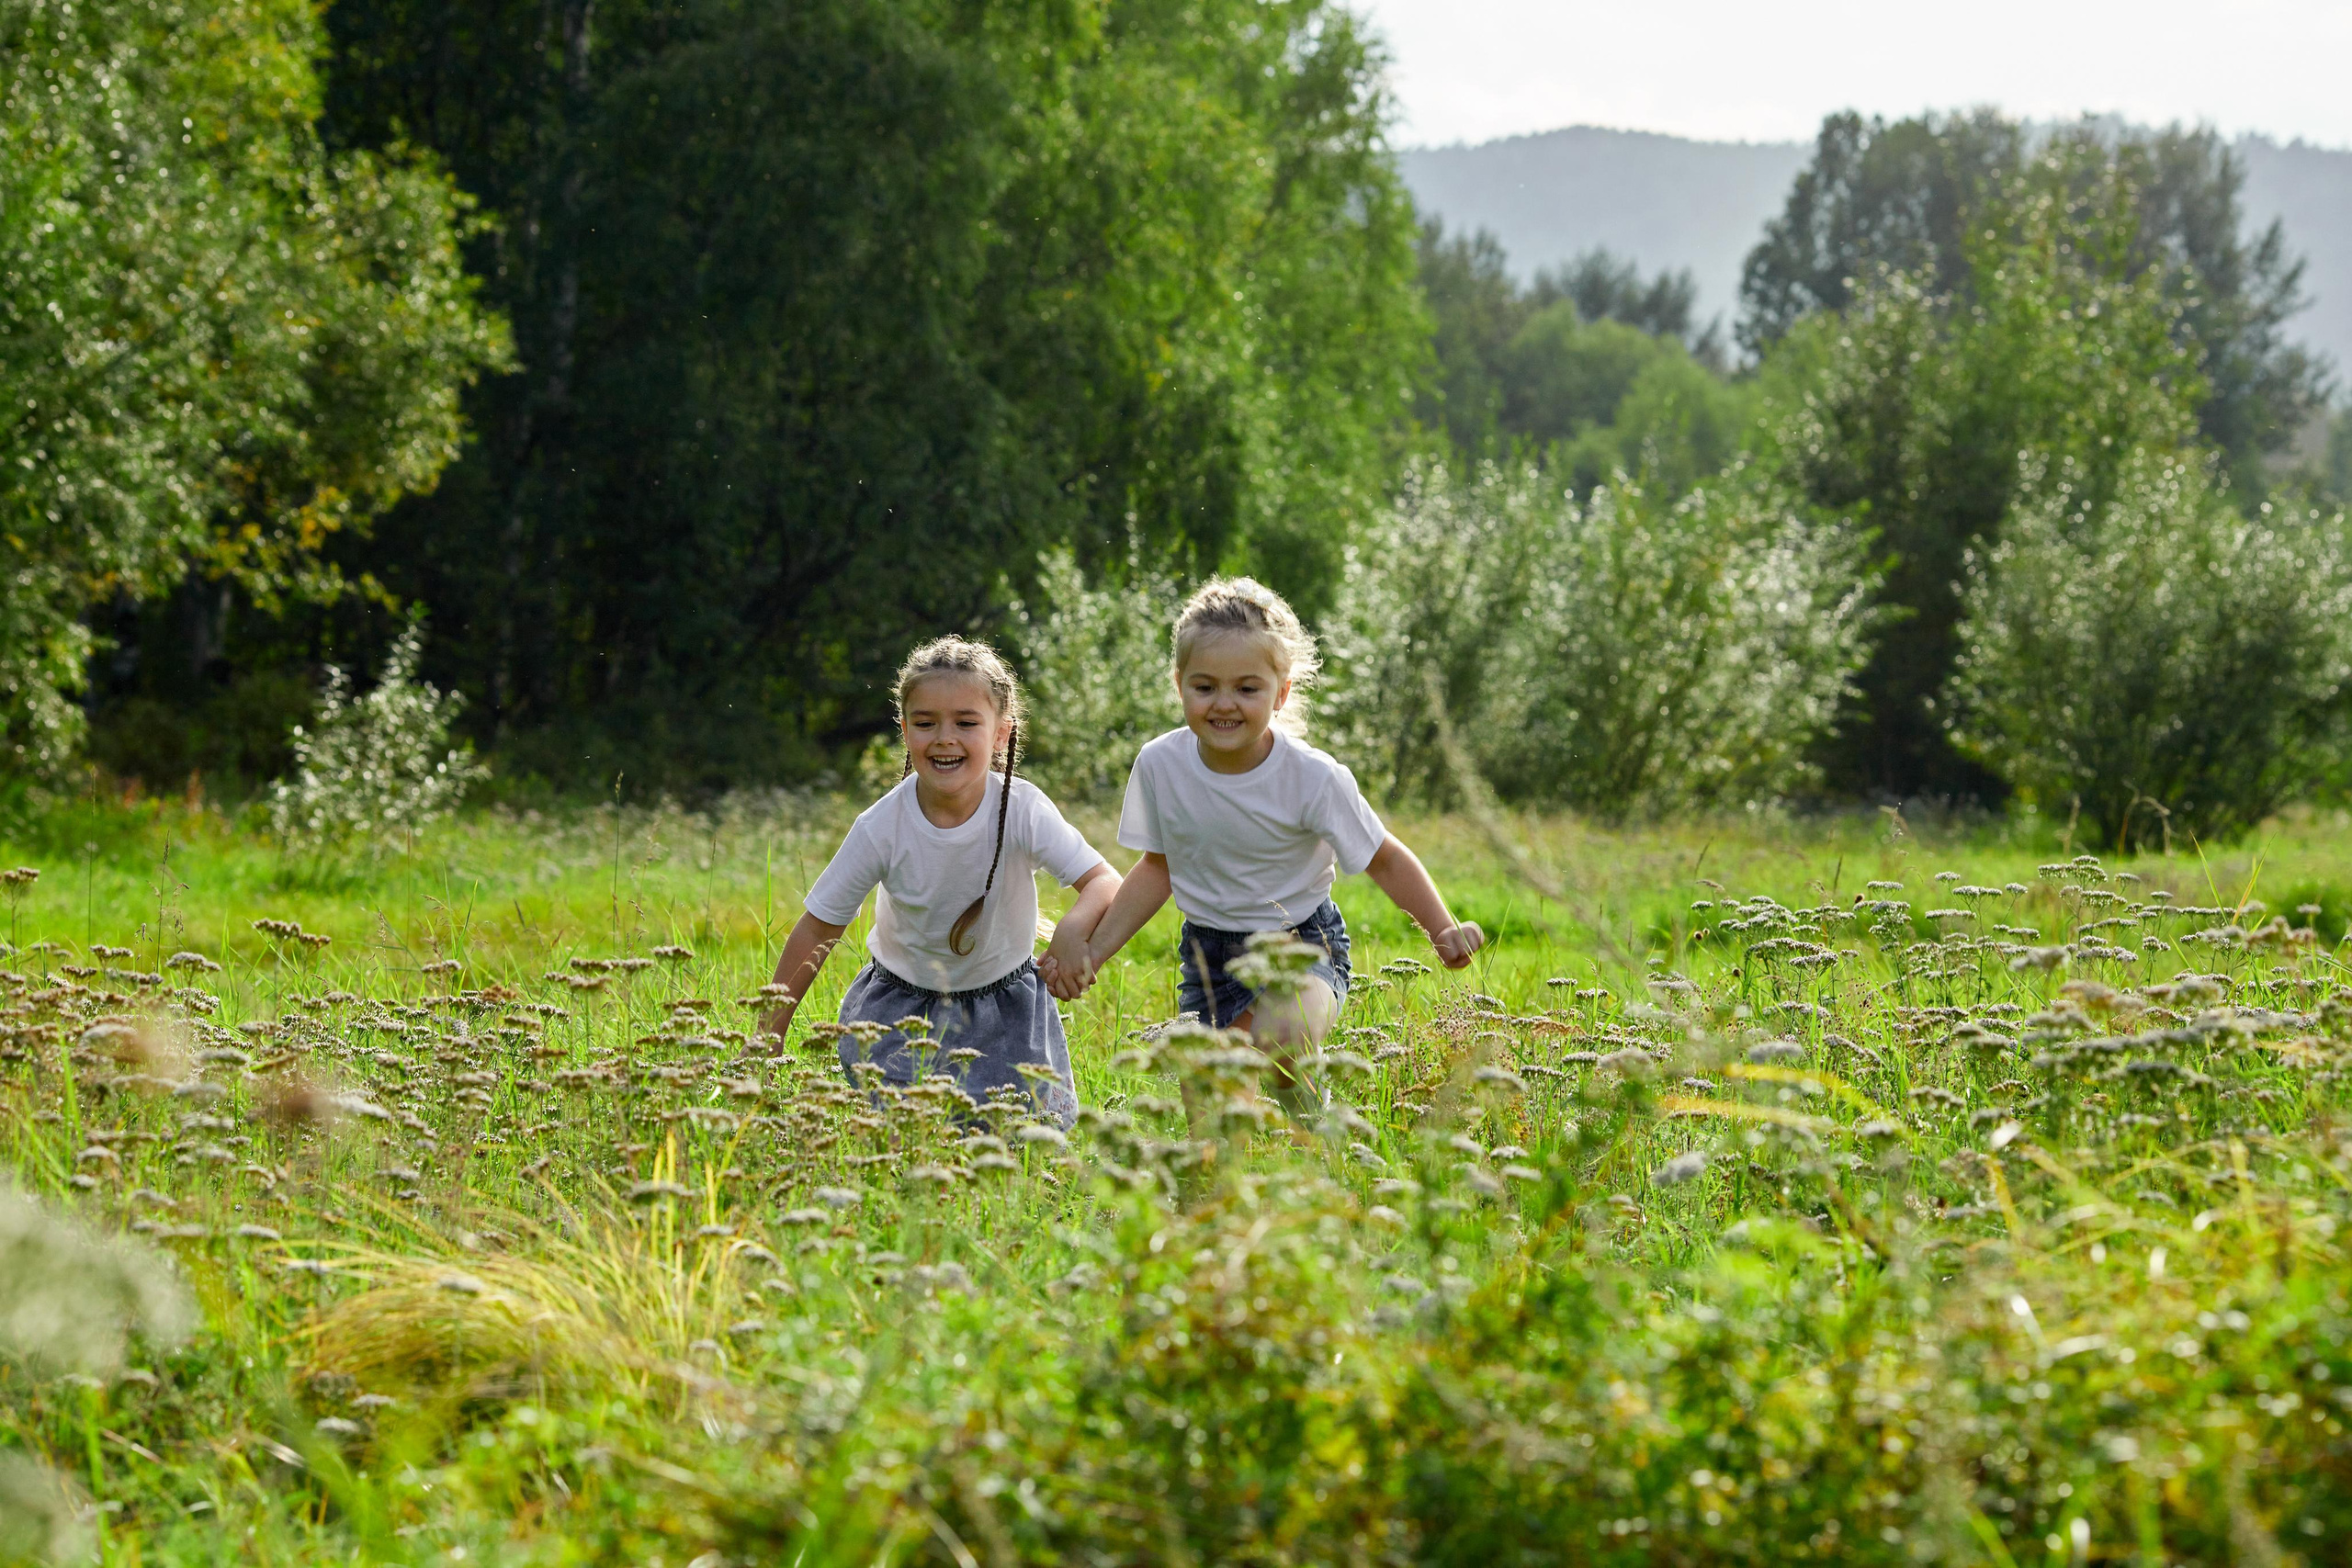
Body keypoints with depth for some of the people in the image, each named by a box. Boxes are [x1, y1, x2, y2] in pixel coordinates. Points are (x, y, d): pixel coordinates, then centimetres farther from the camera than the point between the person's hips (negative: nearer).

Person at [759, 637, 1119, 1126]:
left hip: (1004, 1007, 0)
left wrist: (1073, 929, -50)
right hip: (901, 1006, 0)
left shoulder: (1023, 811, -24)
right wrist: (770, 1034, -10)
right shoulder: (882, 827, -22)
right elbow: (818, 928, -13)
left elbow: (1105, 883, -26)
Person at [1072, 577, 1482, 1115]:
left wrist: (1442, 930, -23)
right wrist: (1093, 950, 1)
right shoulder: (1160, 765, -11)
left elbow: (1385, 859, -8)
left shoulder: (1313, 778, -21)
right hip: (1207, 955, 4)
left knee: (1280, 1041, -34)